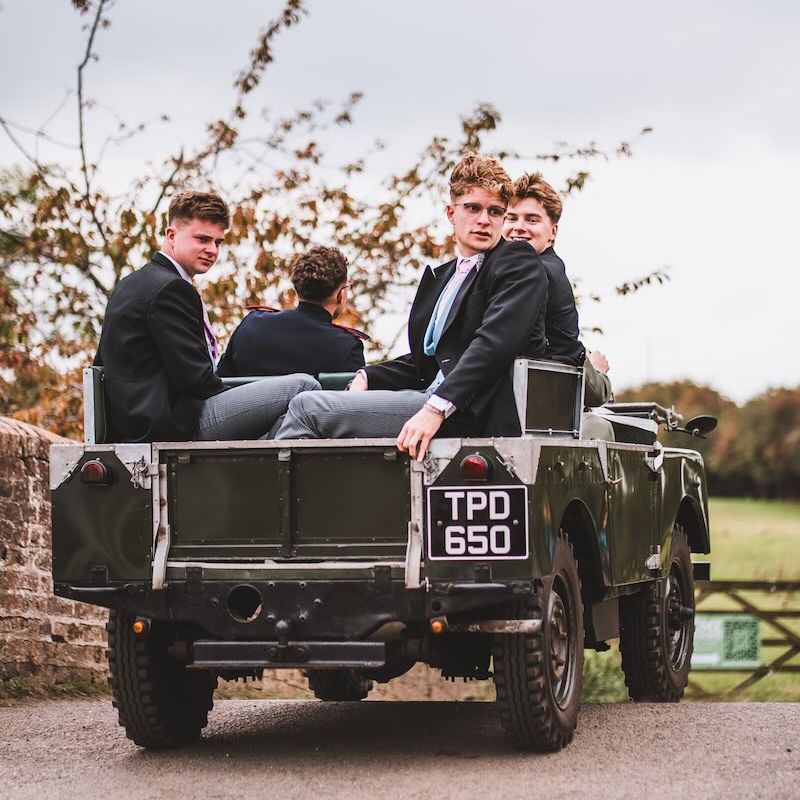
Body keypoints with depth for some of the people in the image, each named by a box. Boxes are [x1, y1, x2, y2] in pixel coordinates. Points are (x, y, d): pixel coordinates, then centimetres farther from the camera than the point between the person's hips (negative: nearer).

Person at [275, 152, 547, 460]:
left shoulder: (520, 263, -3)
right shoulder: (441, 276, 23)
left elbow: (493, 343, -17)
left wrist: (436, 408, -28)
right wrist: (367, 378, 2)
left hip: (470, 413, -8)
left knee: (307, 407, -12)